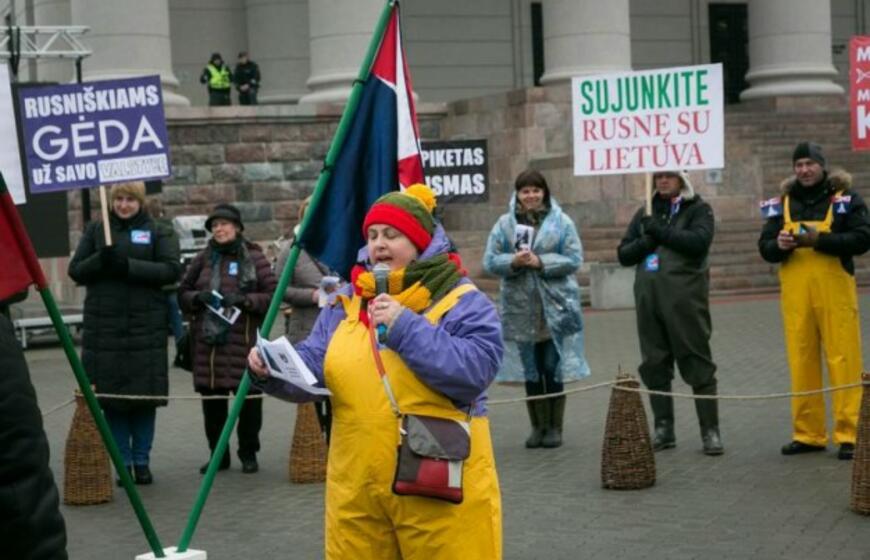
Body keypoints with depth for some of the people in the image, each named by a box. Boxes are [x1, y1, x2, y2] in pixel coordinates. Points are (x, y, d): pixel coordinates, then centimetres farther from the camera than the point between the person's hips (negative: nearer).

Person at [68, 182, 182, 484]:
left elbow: (172, 269, -5)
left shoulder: (157, 232, 6)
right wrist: (100, 260, -12)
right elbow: (75, 270, 8)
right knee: (111, 395, 0)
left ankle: (141, 461, 13)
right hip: (104, 326, 1)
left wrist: (129, 265, -15)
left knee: (145, 394, 1)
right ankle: (123, 461, 11)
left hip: (145, 326, -1)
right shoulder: (95, 230, 11)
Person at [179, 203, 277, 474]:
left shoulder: (253, 257, 3)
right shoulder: (203, 259, 13)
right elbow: (182, 294, 17)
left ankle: (248, 454, 14)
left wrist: (244, 300, -15)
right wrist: (198, 297, -5)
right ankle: (218, 454, 18)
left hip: (243, 339, -3)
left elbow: (272, 295, -1)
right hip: (207, 340, 3)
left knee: (248, 397, 0)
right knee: (211, 400, 6)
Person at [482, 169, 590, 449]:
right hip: (520, 308, 2)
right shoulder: (505, 224, 6)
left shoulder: (561, 222, 2)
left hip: (556, 307, -2)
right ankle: (537, 426, 18)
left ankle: (554, 427, 13)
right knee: (531, 371, 7)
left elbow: (574, 259, -4)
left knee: (553, 370, 2)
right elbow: (490, 261, 2)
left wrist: (541, 262, -15)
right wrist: (513, 261, -16)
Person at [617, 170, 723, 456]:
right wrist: (645, 242, -5)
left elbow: (699, 241, -13)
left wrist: (660, 230, -12)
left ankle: (710, 431, -1)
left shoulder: (698, 209, 6)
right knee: (654, 365, 7)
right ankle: (663, 429, 15)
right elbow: (623, 254, 14)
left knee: (697, 363, -4)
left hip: (684, 297, -5)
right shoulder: (645, 214, 19)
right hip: (648, 297, 5)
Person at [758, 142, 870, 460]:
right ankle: (807, 434, 12)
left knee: (843, 362, -5)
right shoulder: (782, 203, 13)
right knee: (801, 363, 4)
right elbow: (764, 247, 10)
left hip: (835, 291, -3)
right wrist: (779, 246, -13)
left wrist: (819, 240, -18)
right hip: (795, 295, 3)